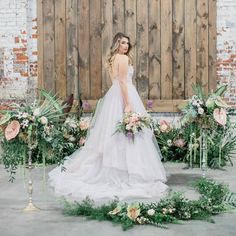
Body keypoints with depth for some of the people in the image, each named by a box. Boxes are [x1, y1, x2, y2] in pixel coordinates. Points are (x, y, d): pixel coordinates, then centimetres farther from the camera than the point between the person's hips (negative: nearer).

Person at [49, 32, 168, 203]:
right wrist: (128, 104, -21)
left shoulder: (112, 59, 16)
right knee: (127, 136, -6)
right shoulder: (124, 58, -10)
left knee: (111, 135, 12)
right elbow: (123, 82, -18)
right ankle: (129, 174, -4)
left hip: (113, 97, 9)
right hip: (124, 97, -9)